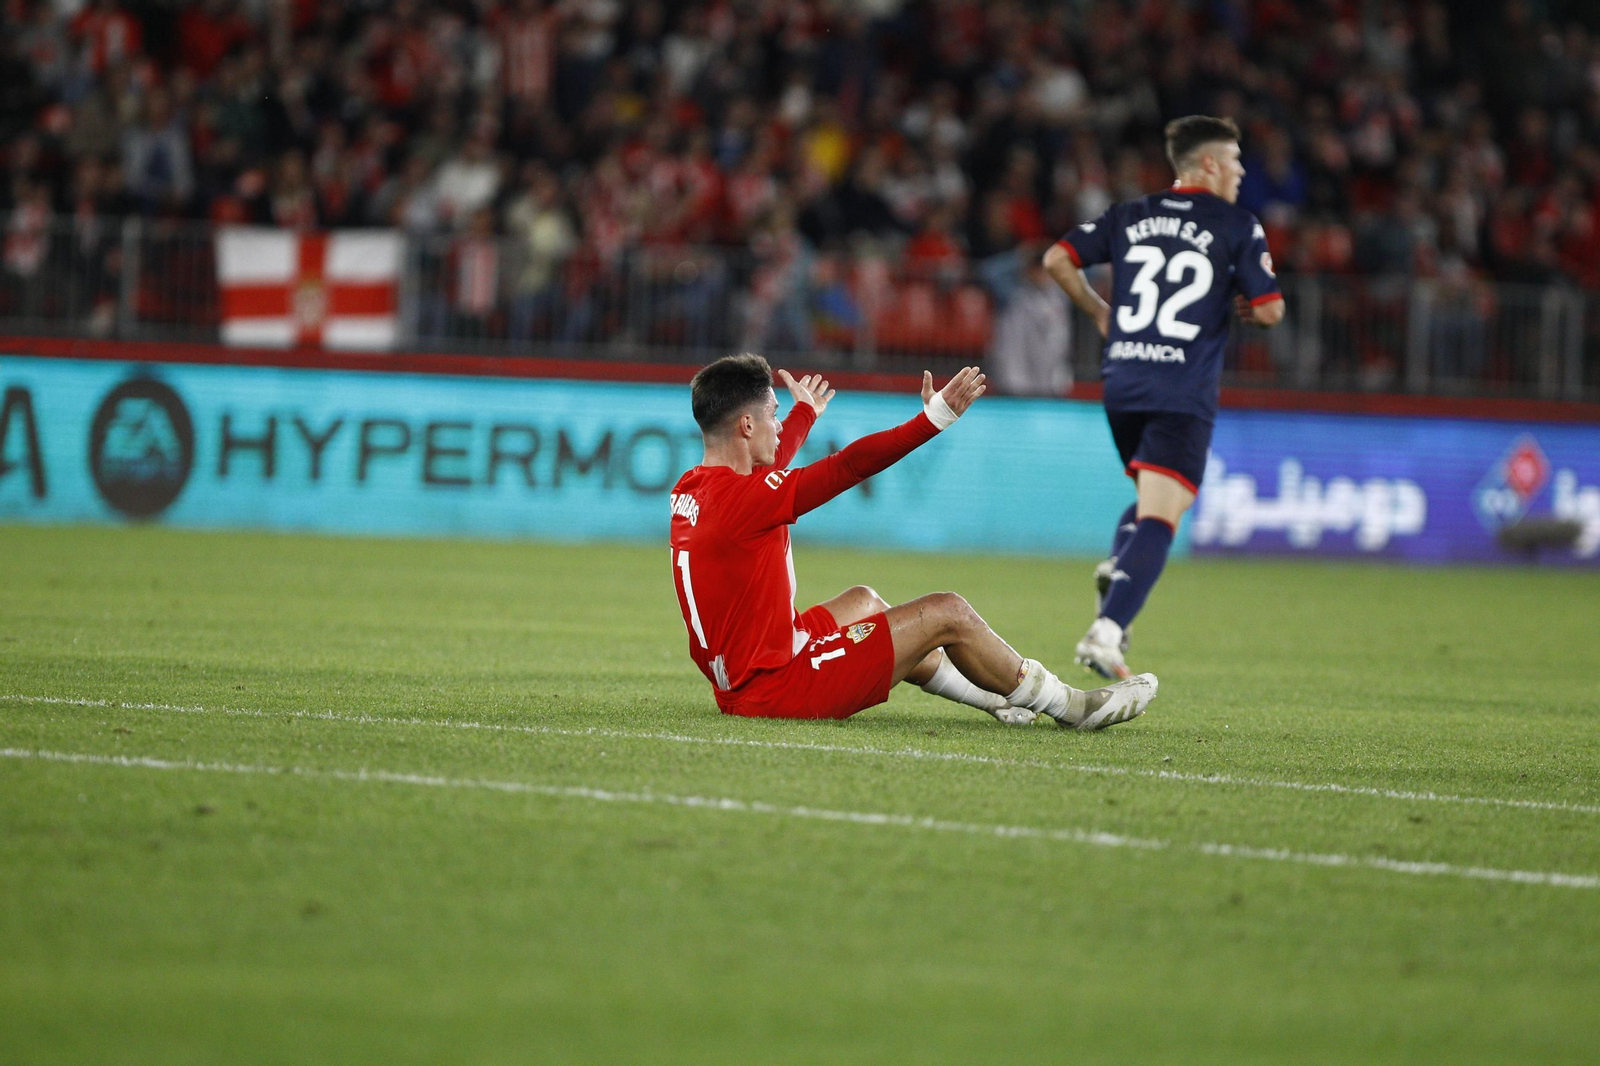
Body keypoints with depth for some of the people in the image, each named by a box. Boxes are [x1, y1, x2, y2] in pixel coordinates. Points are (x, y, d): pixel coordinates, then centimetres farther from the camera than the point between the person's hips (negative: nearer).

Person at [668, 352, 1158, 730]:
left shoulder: (690, 490, 6)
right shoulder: (739, 498, -22)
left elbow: (760, 471, 30)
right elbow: (848, 466, -22)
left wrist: (805, 414, 48)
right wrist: (936, 416, -16)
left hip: (736, 684, 10)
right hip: (778, 689, -10)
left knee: (862, 601, 31)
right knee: (946, 614, -1)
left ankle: (996, 698, 38)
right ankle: (1070, 707, 17)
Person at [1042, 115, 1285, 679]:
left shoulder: (1129, 216, 12)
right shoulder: (1238, 226, 0)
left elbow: (1058, 259, 5)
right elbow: (1270, 310, -4)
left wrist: (1098, 311, 18)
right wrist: (1245, 305, 19)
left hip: (1122, 385, 5)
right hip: (1183, 394, -5)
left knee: (1155, 499, 27)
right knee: (1159, 519, -10)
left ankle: (1115, 566, -1)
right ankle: (1106, 632, -27)